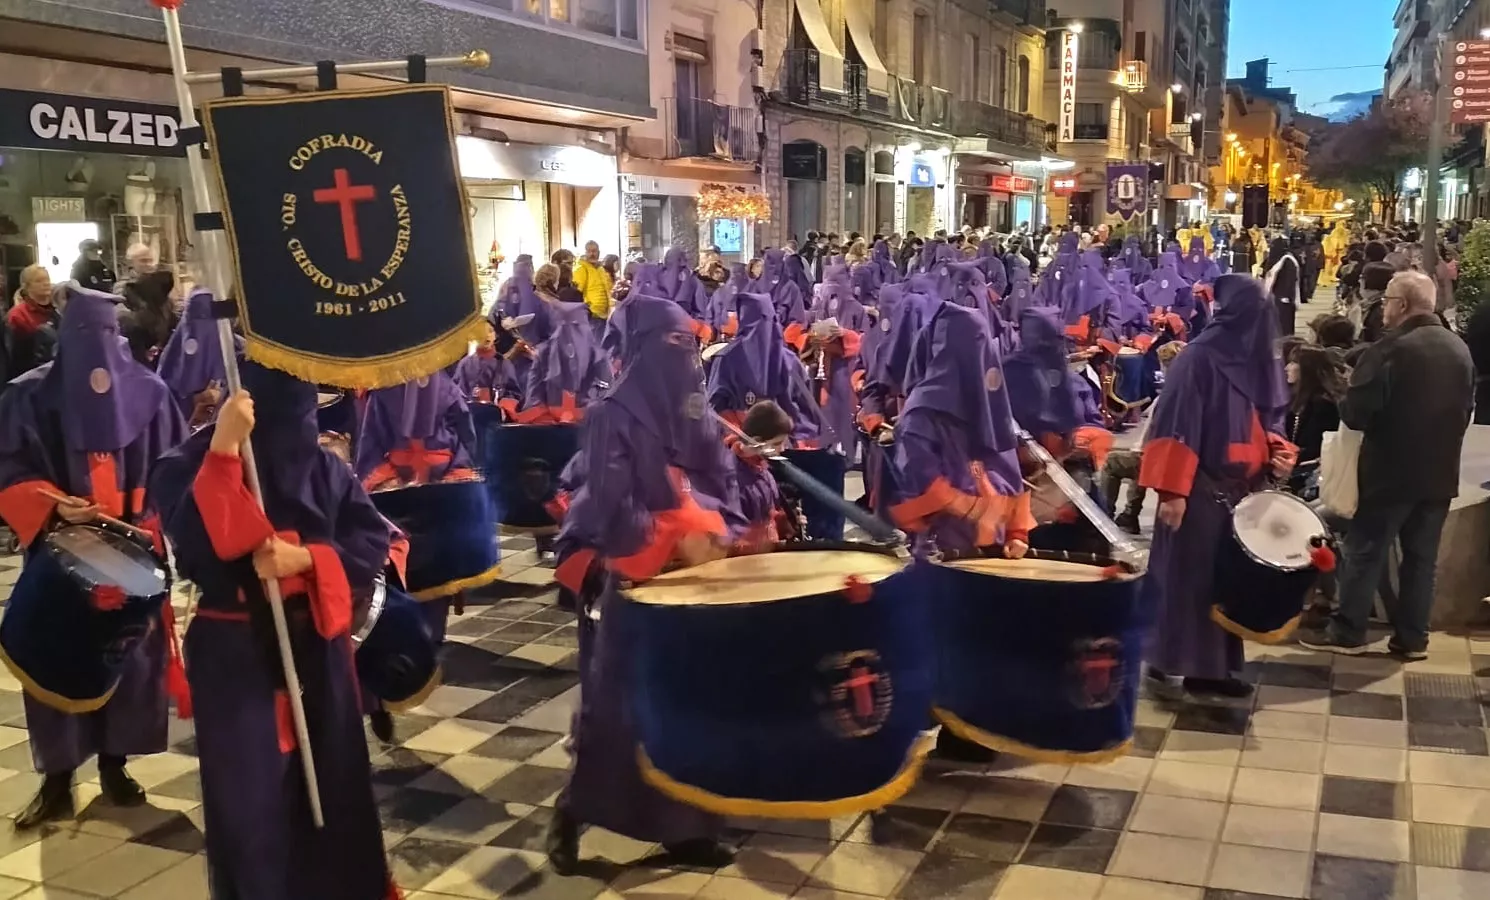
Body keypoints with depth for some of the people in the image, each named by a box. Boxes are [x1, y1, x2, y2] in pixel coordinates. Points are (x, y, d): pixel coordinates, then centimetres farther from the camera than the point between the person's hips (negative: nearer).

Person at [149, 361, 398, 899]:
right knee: (249, 794, 3)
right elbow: (196, 542, -26)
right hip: (235, 656, -3)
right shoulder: (194, 464, -9)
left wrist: (305, 558, -19)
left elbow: (373, 542, -2)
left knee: (332, 780, 14)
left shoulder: (325, 467, 0)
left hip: (316, 648, 4)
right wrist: (223, 447, -32)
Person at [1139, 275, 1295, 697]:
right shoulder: (1200, 357, -13)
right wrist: (1172, 490, -21)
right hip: (1199, 487, -7)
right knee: (1187, 575, 0)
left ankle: (1211, 665, 21)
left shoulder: (1258, 361, 8)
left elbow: (1263, 422, 18)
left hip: (1239, 489, 7)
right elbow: (1178, 426, -17)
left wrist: (1279, 451, -3)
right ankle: (1172, 660, 13)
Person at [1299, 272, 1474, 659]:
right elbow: (1467, 410, 17)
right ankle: (1413, 637, 16)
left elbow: (1355, 413, -19)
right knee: (1422, 556, 12)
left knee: (1365, 551, 3)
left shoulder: (1389, 348, -17)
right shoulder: (1460, 350, 7)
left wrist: (1346, 402, 2)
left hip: (1392, 470, -6)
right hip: (1440, 471, 6)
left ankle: (1348, 632, 8)